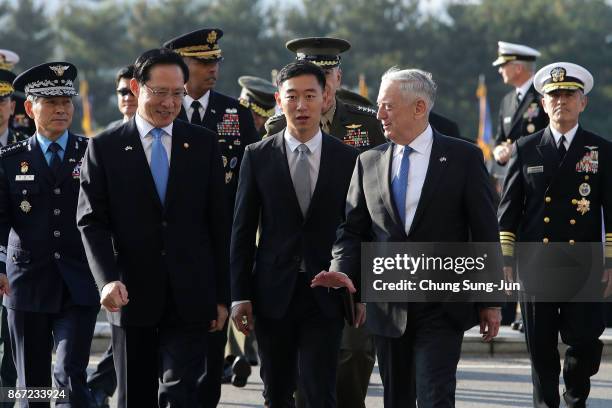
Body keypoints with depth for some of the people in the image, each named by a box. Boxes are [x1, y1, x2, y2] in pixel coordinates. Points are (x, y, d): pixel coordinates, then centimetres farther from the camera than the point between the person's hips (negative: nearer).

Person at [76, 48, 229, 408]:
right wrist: (108, 279, -17)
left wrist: (222, 296, 4)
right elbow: (92, 222, -1)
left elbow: (219, 224, 8)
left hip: (189, 297, 0)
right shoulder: (105, 148, 3)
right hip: (131, 296, 0)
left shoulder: (204, 144, 7)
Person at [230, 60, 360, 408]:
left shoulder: (348, 159, 2)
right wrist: (240, 295, -1)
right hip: (273, 294, 1)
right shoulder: (258, 157, 3)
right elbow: (243, 230, 4)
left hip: (324, 296, -1)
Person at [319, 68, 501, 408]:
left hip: (442, 307, -4)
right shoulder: (368, 162, 8)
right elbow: (353, 229, 9)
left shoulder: (463, 157, -2)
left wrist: (490, 302, -1)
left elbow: (485, 232, -1)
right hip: (389, 309, 4)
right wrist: (343, 271, -12)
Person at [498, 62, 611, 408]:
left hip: (584, 266, -1)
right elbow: (509, 210, 9)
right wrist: (505, 261, 3)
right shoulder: (526, 149, 8)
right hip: (536, 266, 1)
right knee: (541, 348, 4)